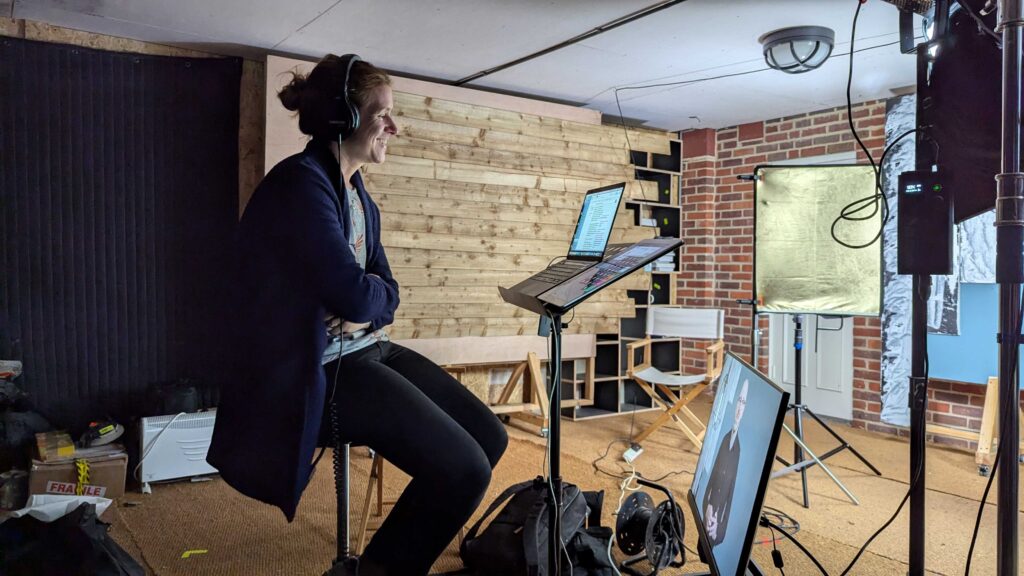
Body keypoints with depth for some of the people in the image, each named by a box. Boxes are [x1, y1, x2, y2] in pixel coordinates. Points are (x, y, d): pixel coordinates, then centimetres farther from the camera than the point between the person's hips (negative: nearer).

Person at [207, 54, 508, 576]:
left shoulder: (358, 194, 13)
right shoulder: (301, 181, -17)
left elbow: (386, 293, 12)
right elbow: (355, 294, -26)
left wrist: (364, 307, -11)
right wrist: (373, 295, -2)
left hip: (365, 350, 9)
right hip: (318, 369, -9)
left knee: (489, 437, 4)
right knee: (462, 469, -17)